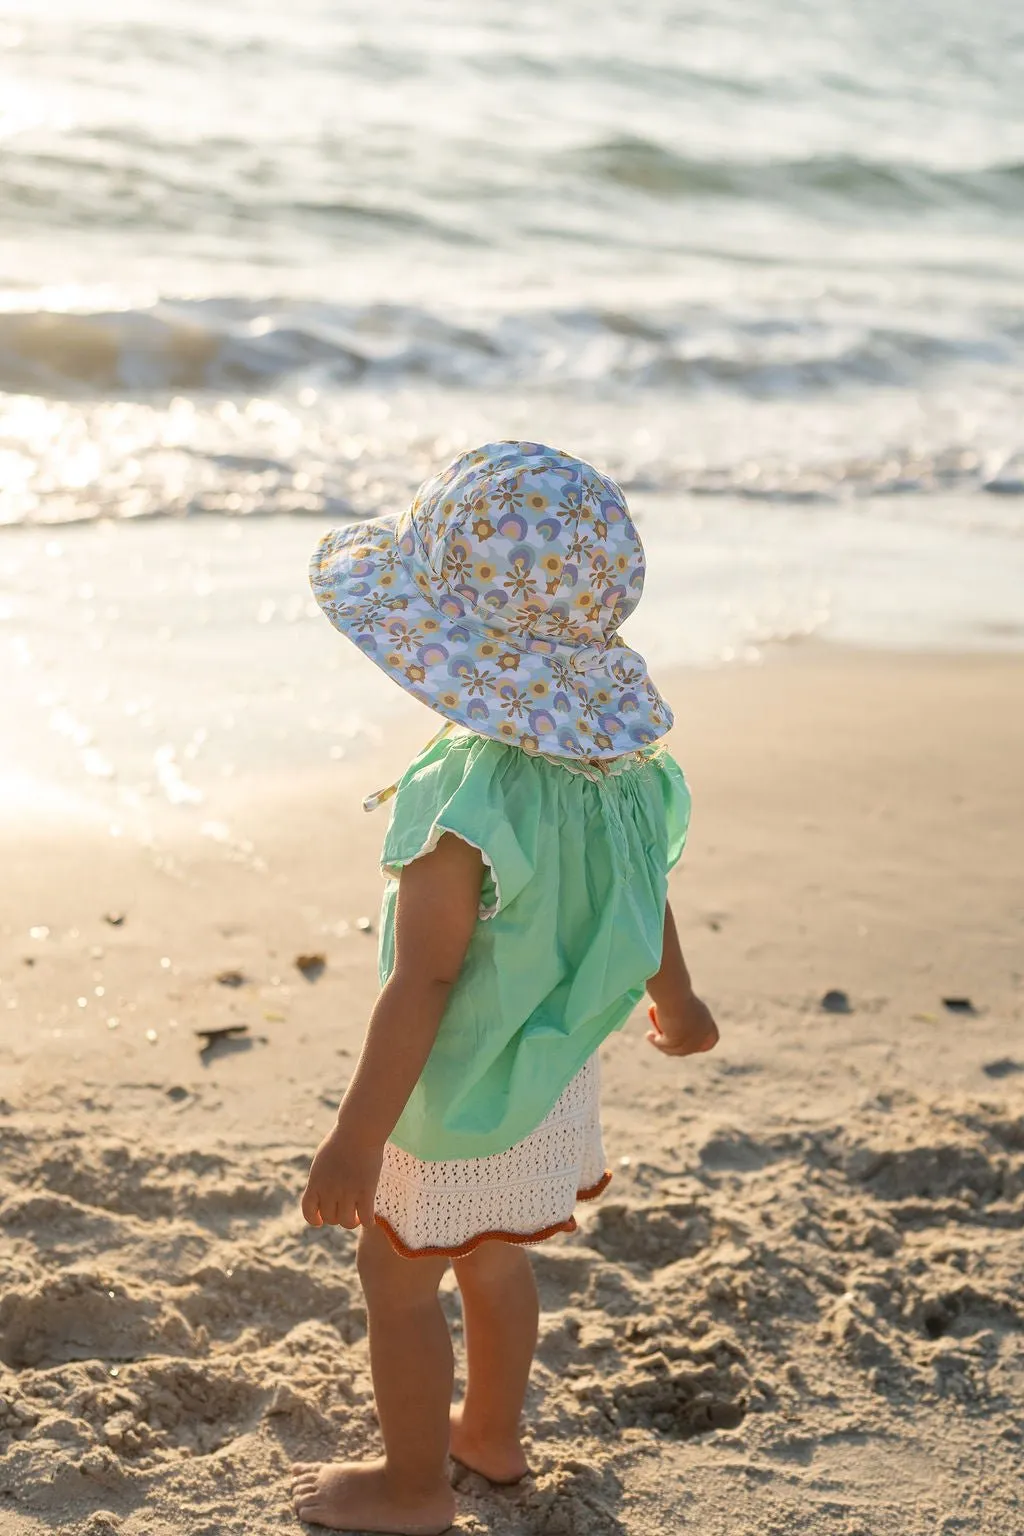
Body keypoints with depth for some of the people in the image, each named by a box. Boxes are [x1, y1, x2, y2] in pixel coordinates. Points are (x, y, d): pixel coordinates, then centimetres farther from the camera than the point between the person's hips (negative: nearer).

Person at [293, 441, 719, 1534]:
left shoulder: (469, 807, -34)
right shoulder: (615, 764, -10)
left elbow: (423, 984, -30)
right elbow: (645, 898, 5)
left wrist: (356, 1139, -22)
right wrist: (673, 1000, 25)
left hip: (464, 1090, -8)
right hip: (558, 1074, 8)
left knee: (397, 1276, 14)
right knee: (491, 1258, 28)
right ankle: (490, 1432, 47)